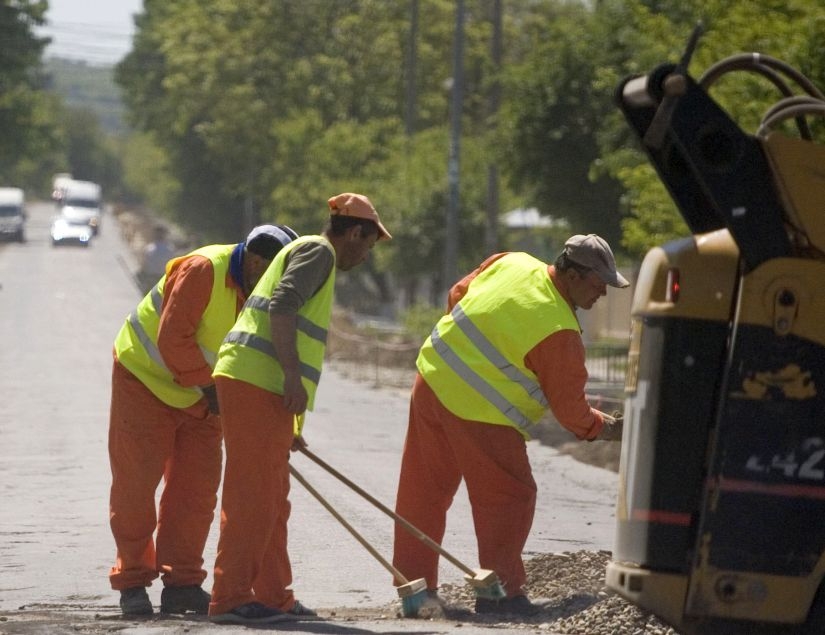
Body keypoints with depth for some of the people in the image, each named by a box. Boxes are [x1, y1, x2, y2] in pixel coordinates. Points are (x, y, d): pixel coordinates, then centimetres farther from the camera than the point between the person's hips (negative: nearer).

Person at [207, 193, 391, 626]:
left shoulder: (311, 253, 28)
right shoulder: (318, 251, -2)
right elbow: (282, 305, -18)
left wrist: (292, 427, 33)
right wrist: (293, 375, -24)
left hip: (262, 389, 10)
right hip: (256, 383, -10)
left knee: (271, 502, 14)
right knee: (251, 496, -11)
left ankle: (273, 597, 20)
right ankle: (230, 599, -12)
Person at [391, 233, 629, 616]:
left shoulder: (512, 264, 2)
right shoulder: (559, 334, -17)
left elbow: (458, 295, 17)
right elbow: (569, 408, -10)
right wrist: (606, 429, 7)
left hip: (433, 379, 8)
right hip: (480, 413, -8)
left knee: (423, 491, 14)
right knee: (508, 498, 3)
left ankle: (414, 580, 23)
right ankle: (500, 591, 4)